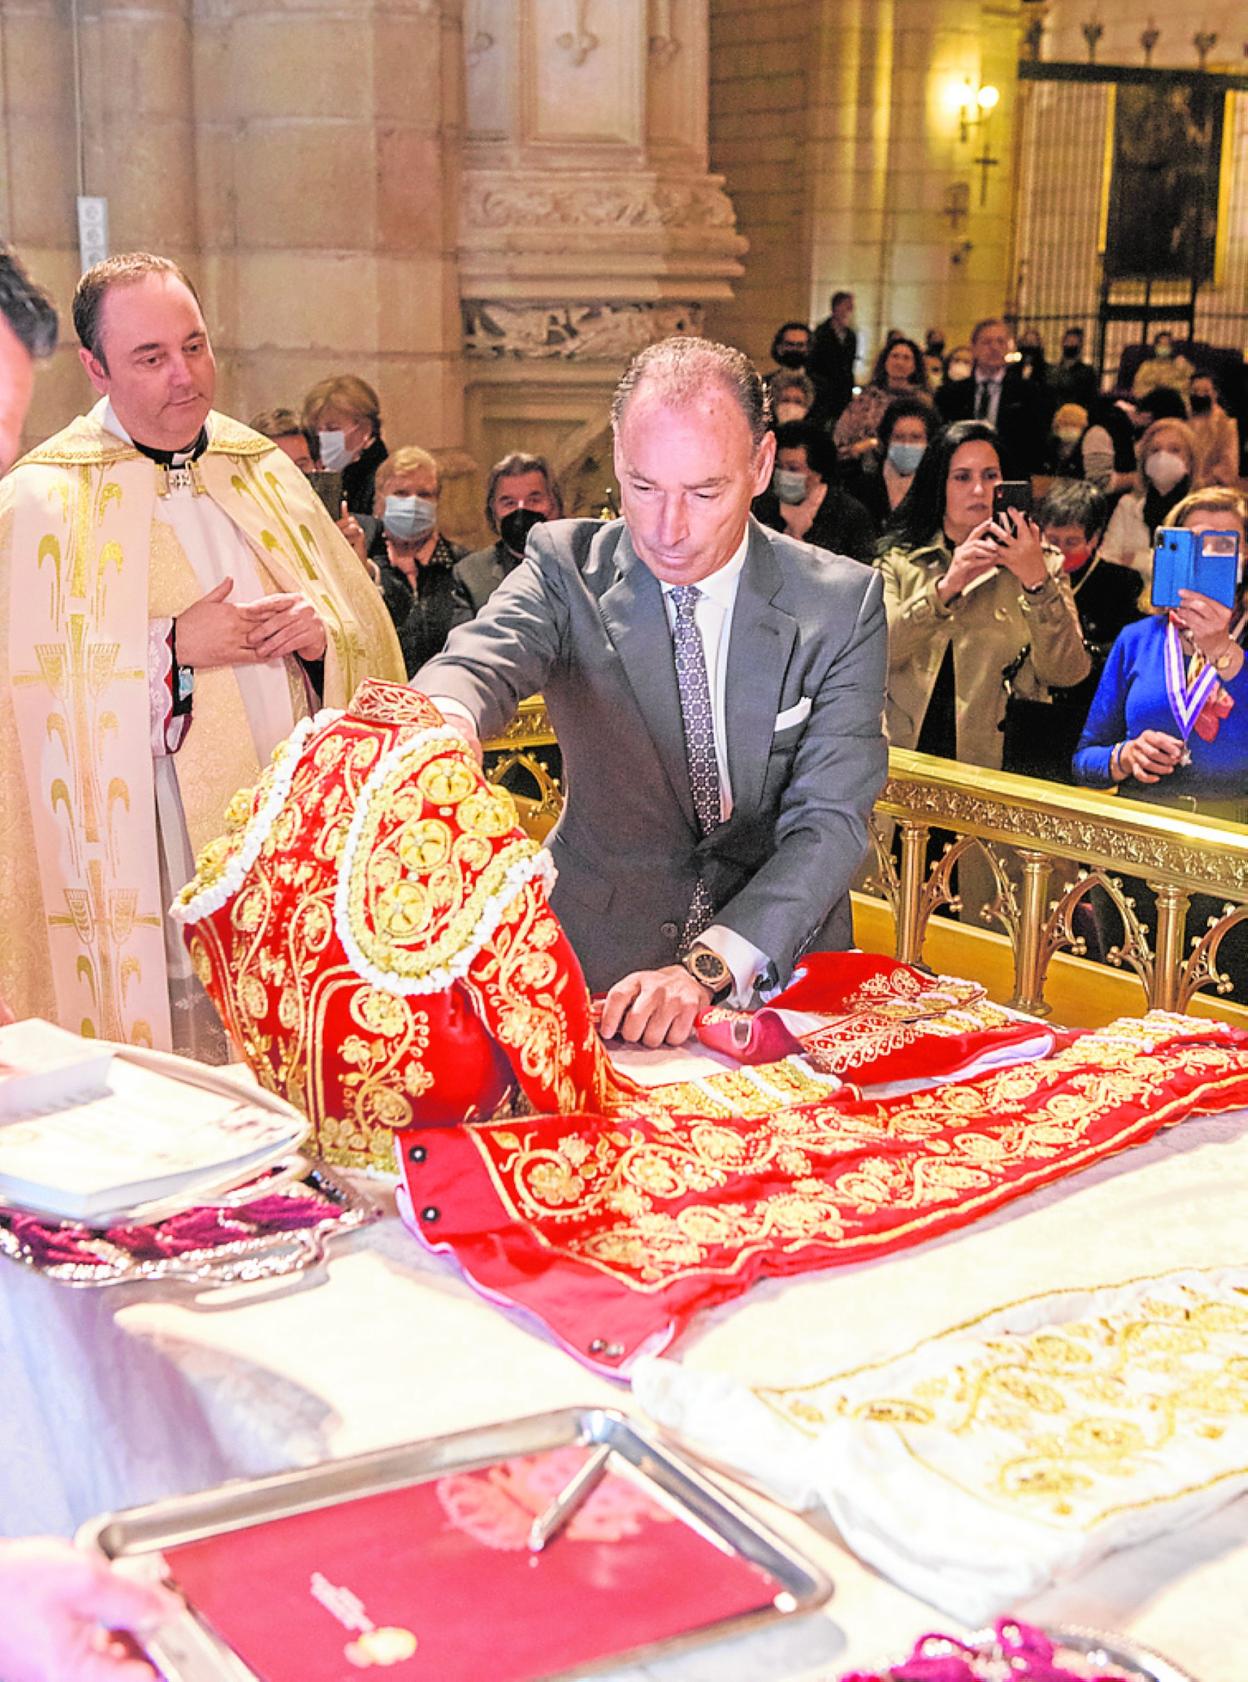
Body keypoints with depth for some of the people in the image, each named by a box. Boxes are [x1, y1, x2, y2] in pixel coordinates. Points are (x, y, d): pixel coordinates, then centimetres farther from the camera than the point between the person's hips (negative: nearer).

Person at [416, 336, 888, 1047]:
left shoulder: (843, 603, -5)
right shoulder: (567, 568, -3)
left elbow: (830, 822, -12)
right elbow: (483, 660, -23)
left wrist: (706, 965, -26)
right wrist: (442, 723, -48)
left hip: (778, 968, 0)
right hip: (600, 959, 0)